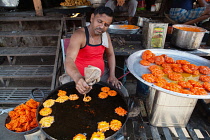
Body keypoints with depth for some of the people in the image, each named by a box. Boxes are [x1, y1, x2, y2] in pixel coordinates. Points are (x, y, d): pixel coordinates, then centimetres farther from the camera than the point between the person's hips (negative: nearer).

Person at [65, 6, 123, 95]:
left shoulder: (106, 35, -2)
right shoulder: (79, 35, -20)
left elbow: (110, 55, 11)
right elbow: (69, 60, -33)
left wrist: (112, 75, -2)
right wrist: (78, 78, -54)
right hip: (83, 80, -4)